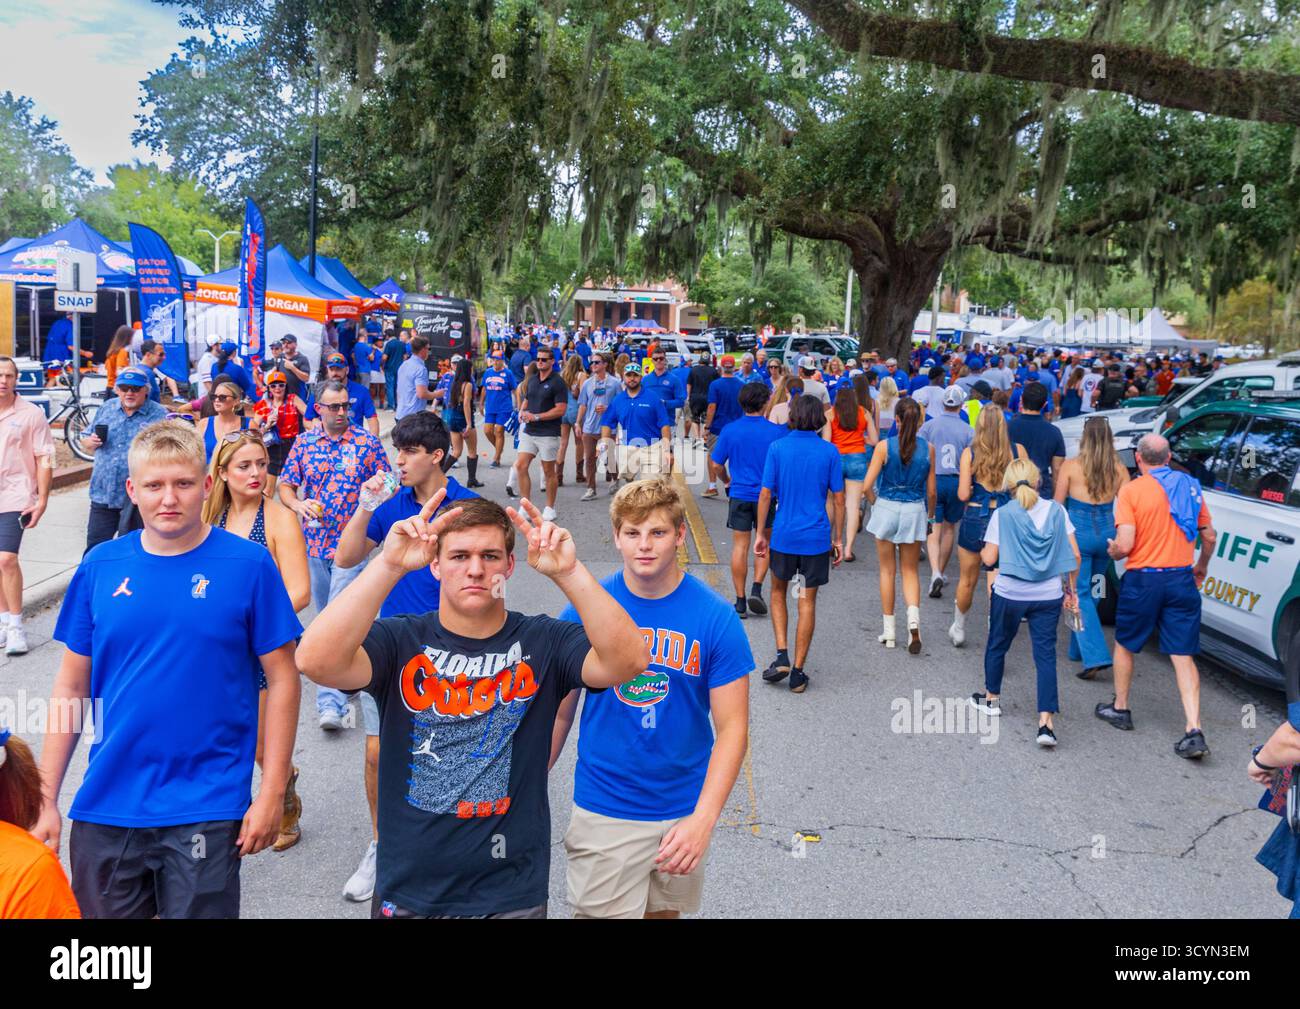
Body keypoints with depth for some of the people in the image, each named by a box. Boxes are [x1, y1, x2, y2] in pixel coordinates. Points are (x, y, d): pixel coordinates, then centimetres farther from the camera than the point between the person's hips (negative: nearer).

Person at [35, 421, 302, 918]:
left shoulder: (249, 564, -8)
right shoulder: (100, 566, 1)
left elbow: (282, 679, -5)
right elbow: (71, 686, 6)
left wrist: (272, 793, -7)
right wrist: (45, 798, 3)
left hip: (206, 810, -3)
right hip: (106, 805, 3)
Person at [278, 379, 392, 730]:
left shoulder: (367, 442, -2)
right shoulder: (304, 443, 6)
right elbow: (285, 485, 10)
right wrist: (297, 505, -10)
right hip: (314, 542, 4)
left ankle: (330, 701, -12)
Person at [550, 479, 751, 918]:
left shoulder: (716, 618, -10)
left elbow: (732, 728, -10)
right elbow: (558, 713, 1)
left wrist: (703, 819, -20)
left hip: (683, 811, 1)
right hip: (603, 811, -1)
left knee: (664, 910, 19)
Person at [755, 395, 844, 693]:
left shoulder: (777, 448, -4)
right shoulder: (829, 451, -3)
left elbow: (766, 494, -5)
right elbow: (838, 499, -2)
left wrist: (760, 533, 3)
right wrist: (838, 538, 7)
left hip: (783, 535, 0)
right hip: (817, 537, 0)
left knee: (778, 592, 20)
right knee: (807, 602, 7)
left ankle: (782, 655, 6)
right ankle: (798, 672, 11)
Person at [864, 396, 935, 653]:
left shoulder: (884, 446, -11)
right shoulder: (928, 448, -4)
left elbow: (868, 485, -13)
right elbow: (931, 491, 2)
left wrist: (875, 504, 7)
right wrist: (930, 514, 19)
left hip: (886, 509, -1)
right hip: (914, 511, 1)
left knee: (887, 570, 12)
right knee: (911, 571, 14)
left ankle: (889, 631, 16)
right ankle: (913, 617, -11)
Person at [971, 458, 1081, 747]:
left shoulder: (1003, 514, -8)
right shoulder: (1056, 510, -1)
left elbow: (989, 559, -10)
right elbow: (1074, 555, -1)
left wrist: (983, 550, 13)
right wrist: (1069, 588, 11)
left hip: (1010, 594, -2)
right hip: (1049, 596, 2)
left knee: (997, 645, 20)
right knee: (1045, 655, 2)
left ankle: (991, 698, 38)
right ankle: (1046, 722, -7)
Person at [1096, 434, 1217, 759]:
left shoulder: (1131, 490, -10)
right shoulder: (1190, 487, 5)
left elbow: (1124, 545, -17)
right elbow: (1210, 537, 10)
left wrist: (1112, 551, 6)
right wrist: (1202, 566, 28)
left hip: (1143, 579, -3)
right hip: (1181, 580, 4)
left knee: (1124, 644, 19)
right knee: (1183, 656, 3)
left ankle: (1120, 708, 32)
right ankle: (1194, 731, -6)